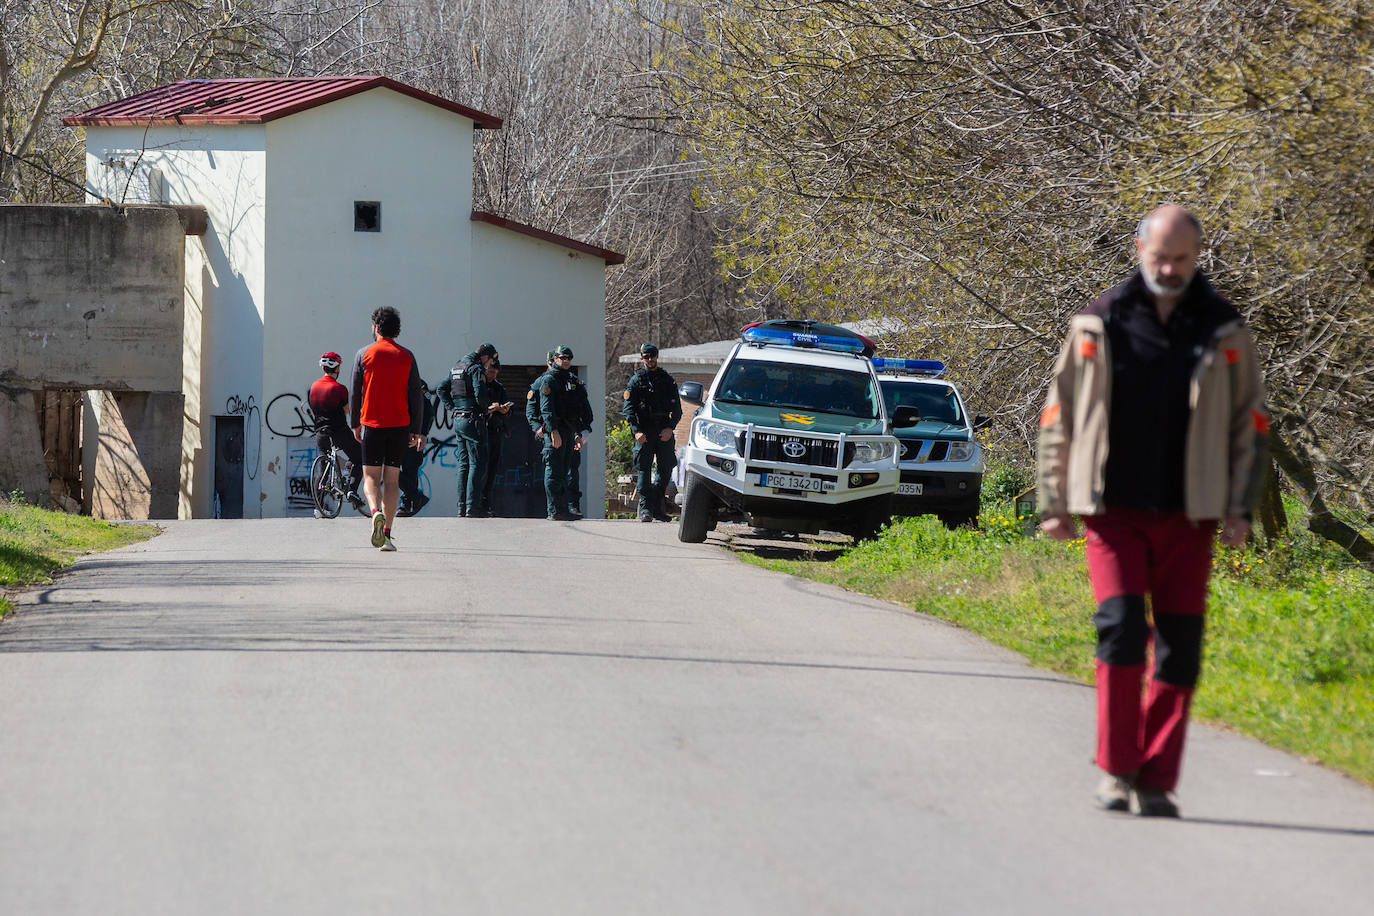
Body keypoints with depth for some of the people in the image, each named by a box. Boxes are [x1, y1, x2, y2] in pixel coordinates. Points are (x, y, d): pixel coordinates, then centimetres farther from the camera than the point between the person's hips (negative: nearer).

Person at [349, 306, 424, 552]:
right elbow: (416, 396, 3)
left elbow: (355, 393, 1)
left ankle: (375, 512, -25)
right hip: (400, 425, 2)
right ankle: (386, 535, 2)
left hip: (372, 424, -2)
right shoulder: (406, 356, 4)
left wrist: (355, 424, 11)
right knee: (392, 479, 6)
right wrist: (416, 430, 8)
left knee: (371, 476, 5)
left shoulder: (365, 354, -1)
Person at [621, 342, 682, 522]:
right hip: (644, 431, -2)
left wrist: (670, 428, -6)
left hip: (664, 431, 2)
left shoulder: (668, 380, 12)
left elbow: (677, 409, 10)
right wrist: (636, 431, -13)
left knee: (666, 470, 1)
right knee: (644, 470, -6)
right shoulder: (636, 380, 6)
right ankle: (645, 508, -4)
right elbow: (628, 408, 0)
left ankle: (657, 506, 16)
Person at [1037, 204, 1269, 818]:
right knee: (1121, 627, -14)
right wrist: (1054, 502, 6)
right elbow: (1058, 416, 9)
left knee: (1180, 648, 0)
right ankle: (1116, 770, -5)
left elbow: (1249, 423, 10)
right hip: (1114, 513, -1)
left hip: (1186, 516, 1)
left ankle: (1156, 781, 8)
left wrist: (1240, 508, 2)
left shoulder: (1223, 331, 6)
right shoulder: (1098, 324, 3)